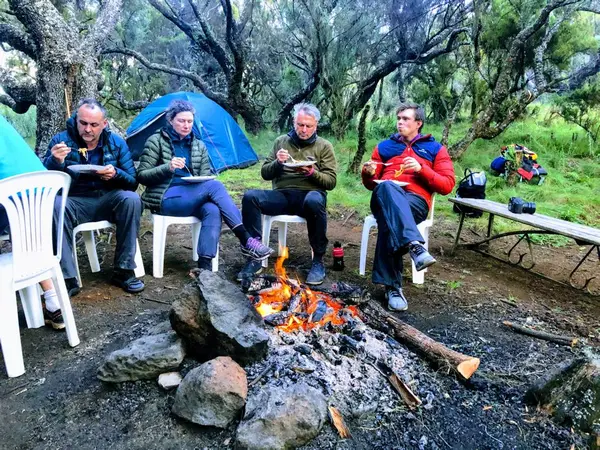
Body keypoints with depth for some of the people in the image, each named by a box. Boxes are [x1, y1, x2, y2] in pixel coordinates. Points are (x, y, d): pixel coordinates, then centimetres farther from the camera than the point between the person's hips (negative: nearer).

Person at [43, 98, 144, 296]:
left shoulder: (116, 142, 0)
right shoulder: (61, 139, -3)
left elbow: (132, 182, -3)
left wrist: (116, 174, -25)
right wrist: (55, 161, -29)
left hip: (108, 200, 1)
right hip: (75, 203, -1)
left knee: (131, 199, -31)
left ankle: (123, 271, -20)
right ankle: (68, 279, -27)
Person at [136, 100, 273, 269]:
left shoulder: (199, 145, 14)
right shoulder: (156, 141, 2)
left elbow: (206, 177, 12)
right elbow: (142, 176, -3)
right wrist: (168, 167, -20)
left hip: (191, 197, 5)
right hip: (165, 199, -4)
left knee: (212, 210, -33)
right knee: (215, 185, -28)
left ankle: (204, 266, -37)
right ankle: (246, 241, -31)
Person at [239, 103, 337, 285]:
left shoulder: (324, 146, 9)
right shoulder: (281, 141, 15)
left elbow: (331, 181, 3)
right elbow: (265, 173, 13)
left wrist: (312, 173, -16)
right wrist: (277, 163, -9)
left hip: (309, 194, -2)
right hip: (282, 195, 3)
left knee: (315, 201, -40)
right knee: (250, 196, -26)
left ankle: (318, 260, -22)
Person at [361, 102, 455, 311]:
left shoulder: (435, 149, 19)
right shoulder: (384, 146, 26)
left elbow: (447, 185, 8)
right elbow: (372, 185, 27)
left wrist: (421, 169, -7)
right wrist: (368, 174, 1)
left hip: (415, 202, -1)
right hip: (384, 199, 2)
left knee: (389, 221, -38)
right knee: (387, 188, -38)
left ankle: (392, 285, -38)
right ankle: (415, 246, -54)